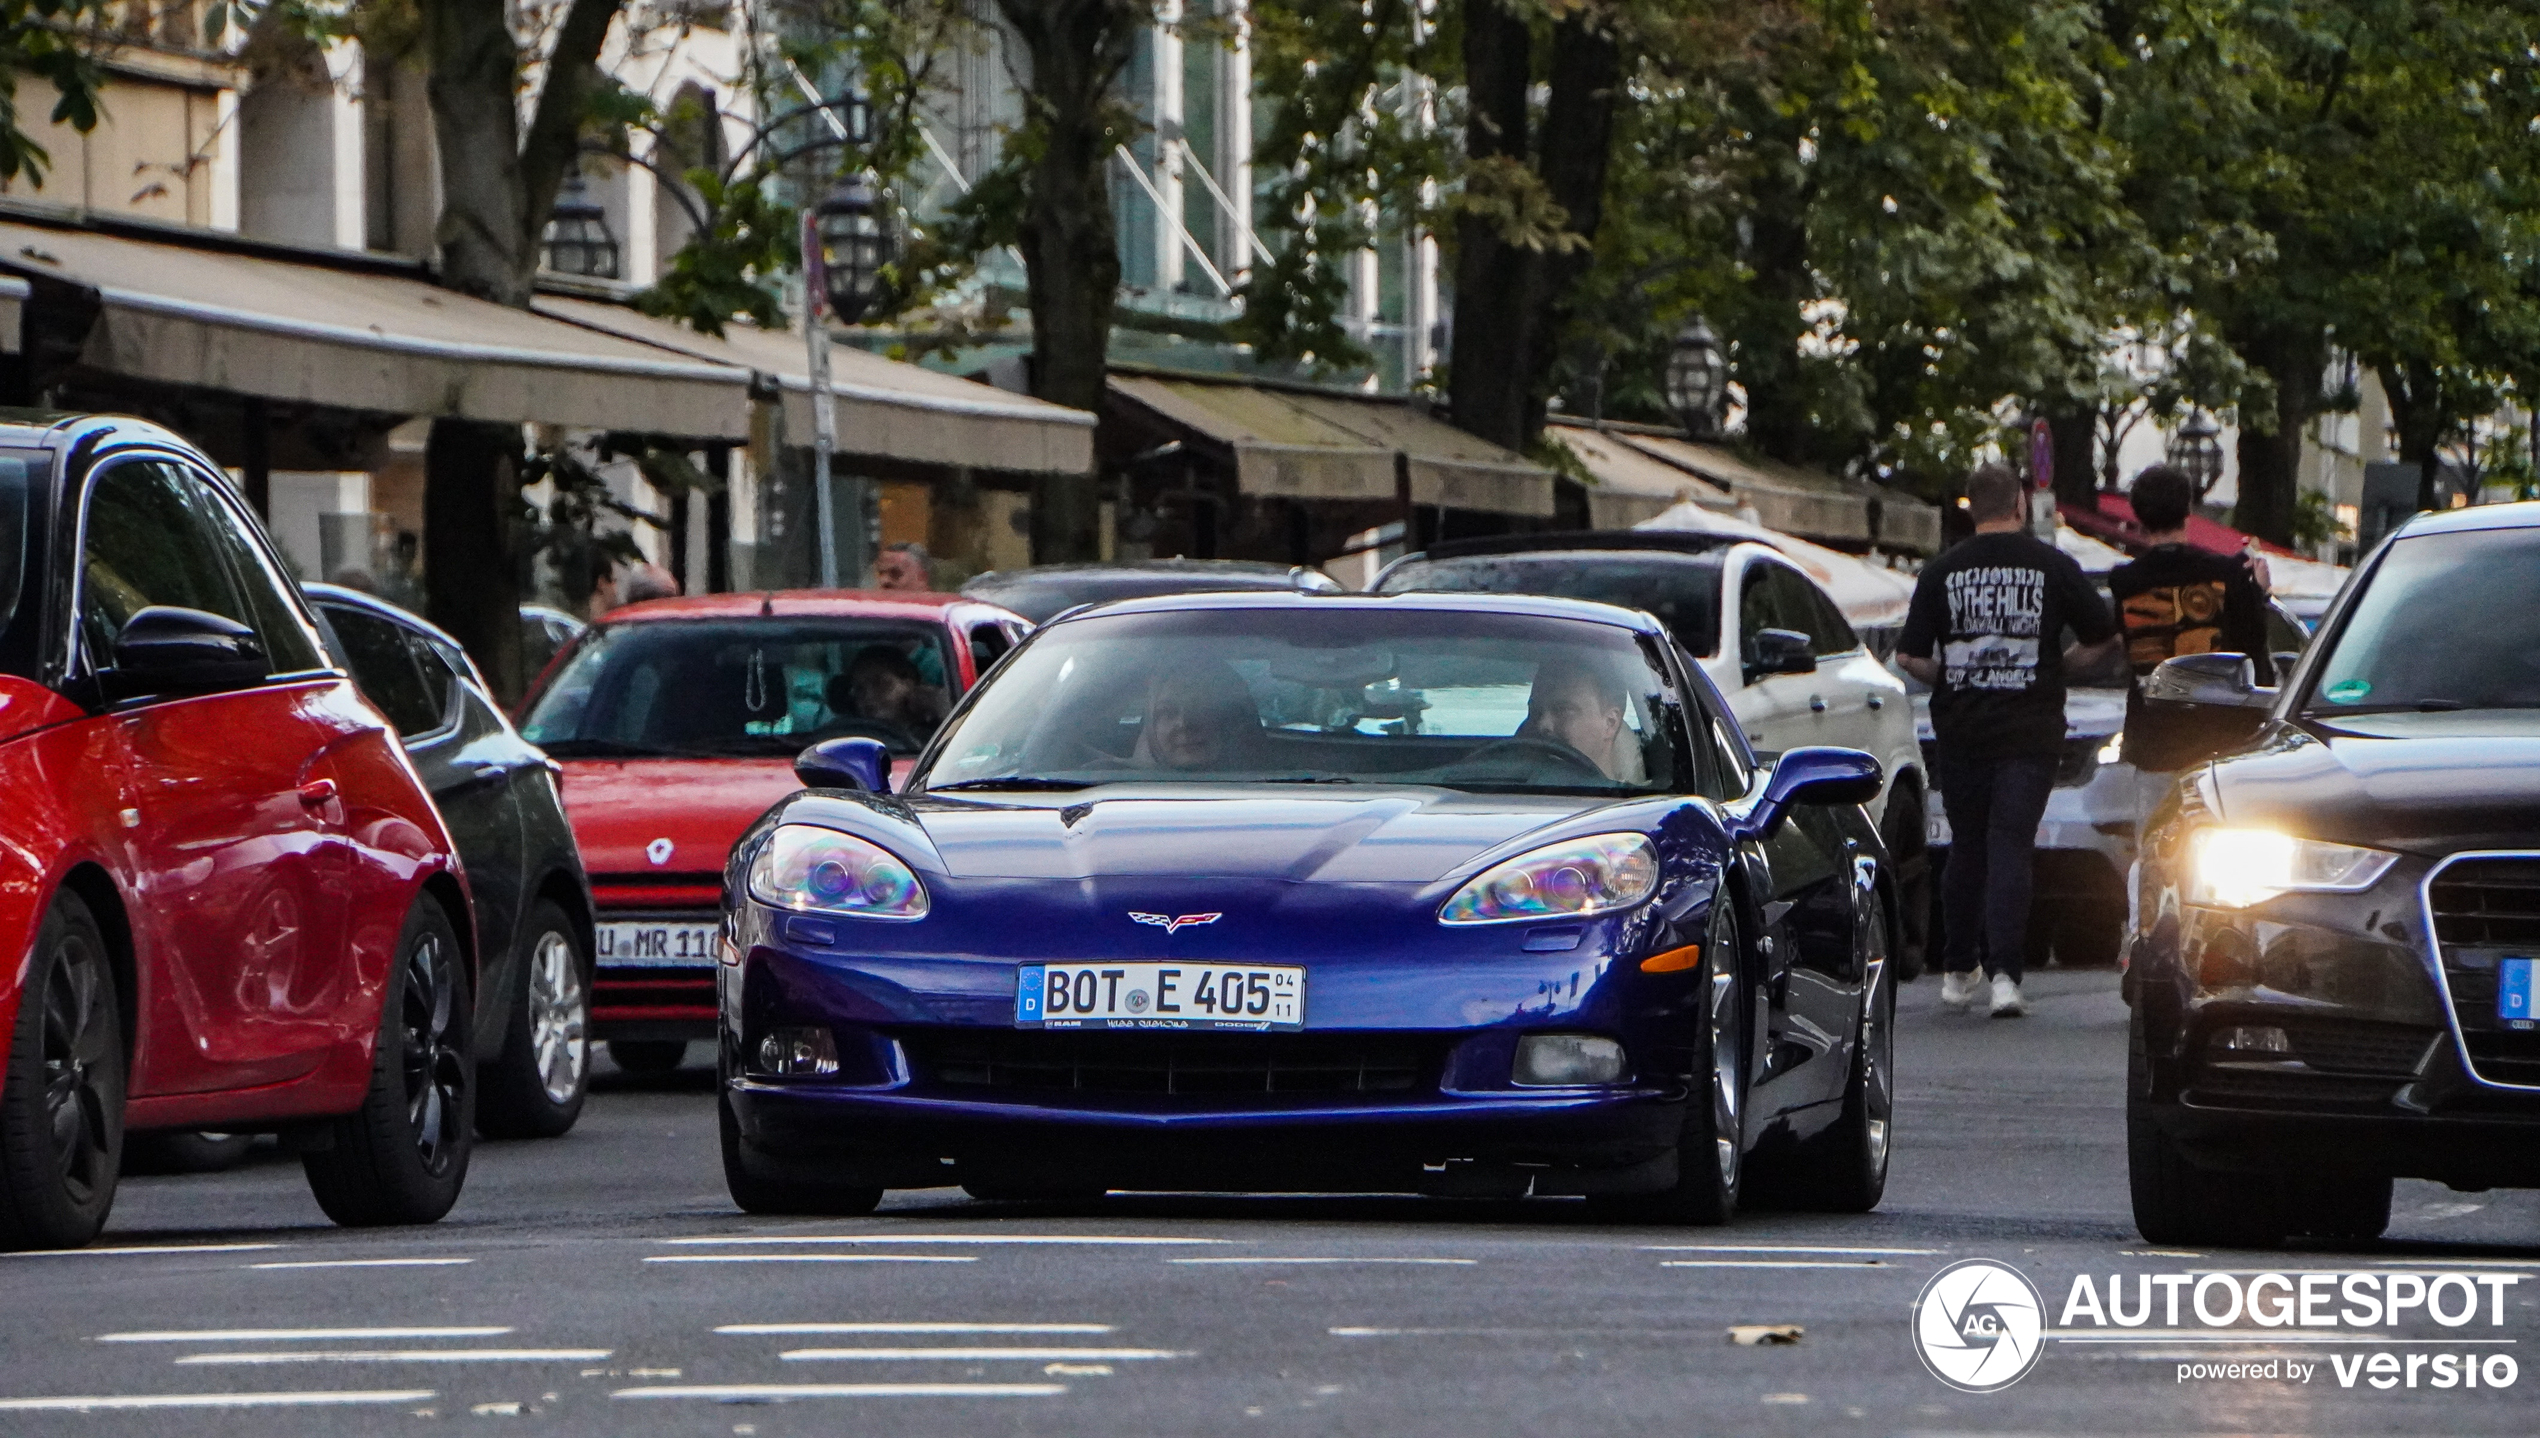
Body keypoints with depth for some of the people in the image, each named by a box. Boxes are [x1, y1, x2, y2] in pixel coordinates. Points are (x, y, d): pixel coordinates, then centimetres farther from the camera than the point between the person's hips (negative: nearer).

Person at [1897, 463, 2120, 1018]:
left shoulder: (1943, 571, 0)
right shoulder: (2054, 566, -2)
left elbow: (1909, 656, -2)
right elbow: (2103, 639, 3)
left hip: (1959, 728, 2)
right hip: (2029, 731, -2)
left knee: (1967, 848, 14)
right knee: (2012, 848, -2)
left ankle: (1958, 973, 20)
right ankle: (2003, 972, -15)